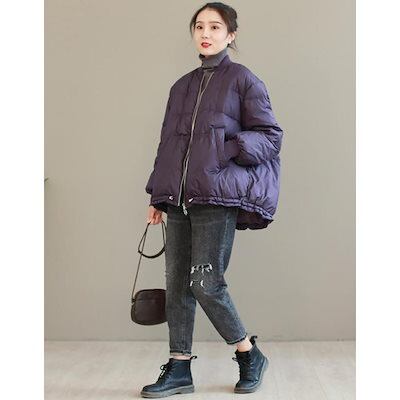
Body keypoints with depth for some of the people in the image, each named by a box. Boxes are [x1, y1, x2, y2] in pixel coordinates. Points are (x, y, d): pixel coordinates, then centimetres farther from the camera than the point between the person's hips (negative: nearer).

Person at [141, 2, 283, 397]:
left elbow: (271, 136, 0)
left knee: (206, 283, -8)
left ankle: (250, 356, 15)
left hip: (217, 198, -6)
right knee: (177, 284, 4)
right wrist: (157, 197, 15)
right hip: (178, 199, 6)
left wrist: (232, 148, -18)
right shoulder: (181, 86, 20)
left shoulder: (243, 79, 4)